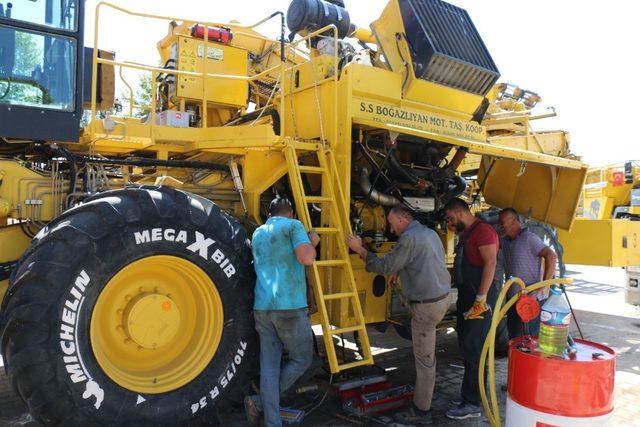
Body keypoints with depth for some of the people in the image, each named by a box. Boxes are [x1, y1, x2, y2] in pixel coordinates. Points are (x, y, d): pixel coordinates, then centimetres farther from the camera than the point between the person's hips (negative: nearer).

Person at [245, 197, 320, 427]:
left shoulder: (257, 233, 20)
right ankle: (259, 402, 8)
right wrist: (312, 242, 4)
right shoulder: (293, 225, 0)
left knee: (269, 365, 9)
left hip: (262, 308, 6)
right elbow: (306, 258, -17)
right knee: (301, 359, 12)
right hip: (290, 307, -6)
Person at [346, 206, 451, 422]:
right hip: (441, 297, 9)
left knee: (424, 358, 1)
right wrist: (400, 271, 17)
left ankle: (421, 408, 13)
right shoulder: (430, 233, 12)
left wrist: (359, 249, -6)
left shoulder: (409, 238, -17)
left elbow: (385, 267, -13)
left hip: (427, 305, -9)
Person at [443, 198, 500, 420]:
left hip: (480, 298, -10)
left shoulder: (483, 230, -12)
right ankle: (469, 394, 28)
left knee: (474, 351, -5)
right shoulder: (465, 235, 18)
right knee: (466, 346, 16)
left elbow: (490, 263, -21)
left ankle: (473, 404, 4)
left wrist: (481, 299, -25)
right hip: (467, 297, 10)